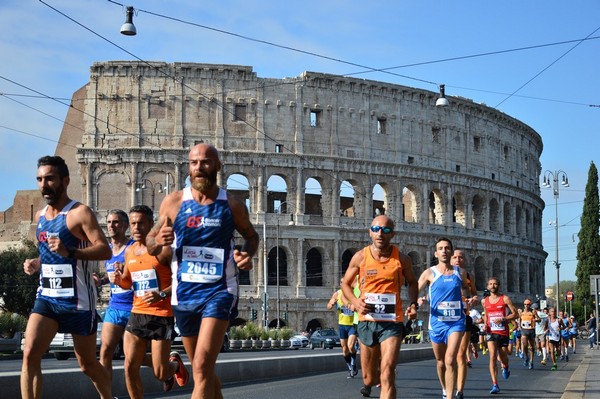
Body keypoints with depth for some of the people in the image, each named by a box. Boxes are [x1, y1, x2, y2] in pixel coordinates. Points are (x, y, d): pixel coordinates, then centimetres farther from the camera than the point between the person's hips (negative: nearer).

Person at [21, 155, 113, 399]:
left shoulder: (80, 213, -11)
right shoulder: (40, 216, 12)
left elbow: (105, 251, -20)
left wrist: (69, 252, -33)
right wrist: (37, 263, 5)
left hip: (77, 300, -5)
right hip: (46, 296, 6)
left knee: (87, 363, 9)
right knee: (30, 354, -15)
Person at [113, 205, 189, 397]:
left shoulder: (163, 249, -8)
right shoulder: (129, 251, 11)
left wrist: (162, 294, -24)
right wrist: (120, 280, 0)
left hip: (161, 316, -5)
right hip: (137, 314, 5)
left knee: (160, 373, -1)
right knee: (130, 367, -4)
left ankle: (175, 364, 34)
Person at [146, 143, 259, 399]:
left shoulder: (231, 205, -1)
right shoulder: (173, 202, 1)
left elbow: (251, 236, 16)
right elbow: (150, 245, 8)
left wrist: (247, 254, -7)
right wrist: (157, 241, -16)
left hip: (219, 291, -3)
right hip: (184, 293, 3)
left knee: (202, 368, -18)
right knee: (204, 370, 16)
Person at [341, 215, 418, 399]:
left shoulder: (402, 259, 0)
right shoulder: (360, 257, 0)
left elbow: (412, 282, 19)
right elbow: (345, 283, 11)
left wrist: (413, 304, 1)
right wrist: (356, 302, -9)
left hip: (392, 322, -1)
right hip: (367, 322, 2)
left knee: (387, 373, -19)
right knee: (369, 378, 13)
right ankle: (369, 382, 52)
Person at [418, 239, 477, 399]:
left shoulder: (460, 272, 5)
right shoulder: (430, 273, -1)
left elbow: (471, 290, 20)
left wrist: (474, 297, -2)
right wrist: (418, 300, -24)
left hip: (457, 321, -1)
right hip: (437, 322, 1)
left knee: (450, 360, -17)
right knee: (440, 361, 14)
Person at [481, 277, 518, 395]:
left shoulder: (505, 299, -4)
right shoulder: (484, 301, 7)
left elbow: (515, 314, -6)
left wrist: (502, 319, -18)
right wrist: (485, 324, 5)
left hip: (503, 333, -1)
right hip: (491, 333, 1)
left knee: (503, 357, 11)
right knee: (492, 356, -16)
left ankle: (505, 368, 50)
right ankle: (495, 385, -19)